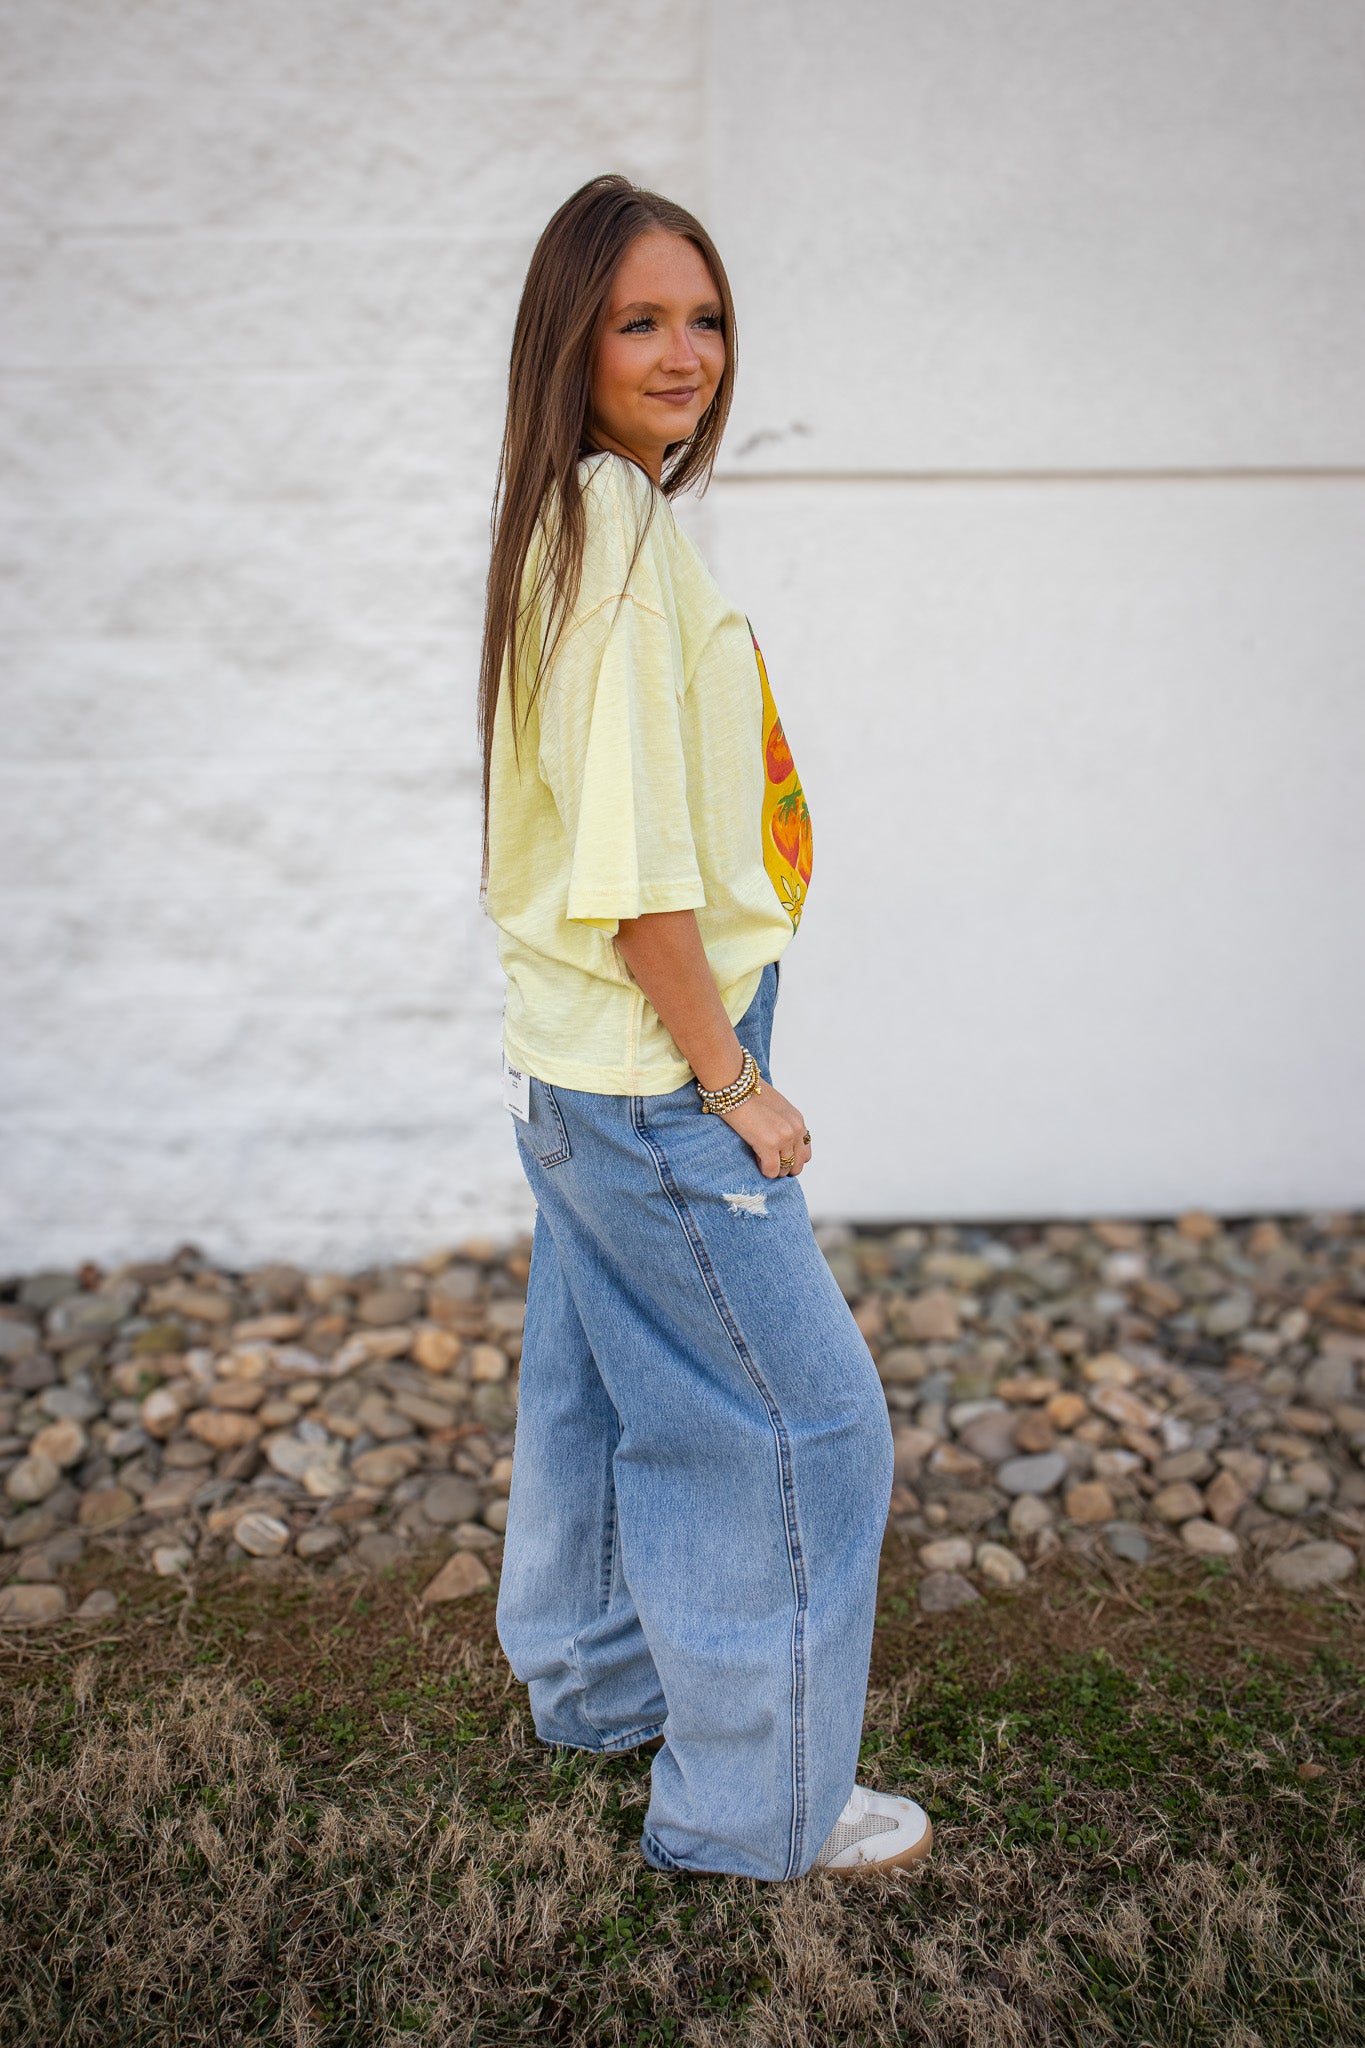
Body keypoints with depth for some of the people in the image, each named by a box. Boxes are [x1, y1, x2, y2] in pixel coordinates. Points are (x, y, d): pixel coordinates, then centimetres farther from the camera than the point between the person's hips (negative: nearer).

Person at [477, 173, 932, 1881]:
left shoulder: (569, 518, 10)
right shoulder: (626, 526, -20)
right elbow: (638, 861, -24)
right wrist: (731, 1079, -16)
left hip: (572, 1063, 10)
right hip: (650, 1069, -10)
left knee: (601, 1388, 23)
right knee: (804, 1419, 3)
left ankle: (593, 1682, 43)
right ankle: (756, 1804, 18)